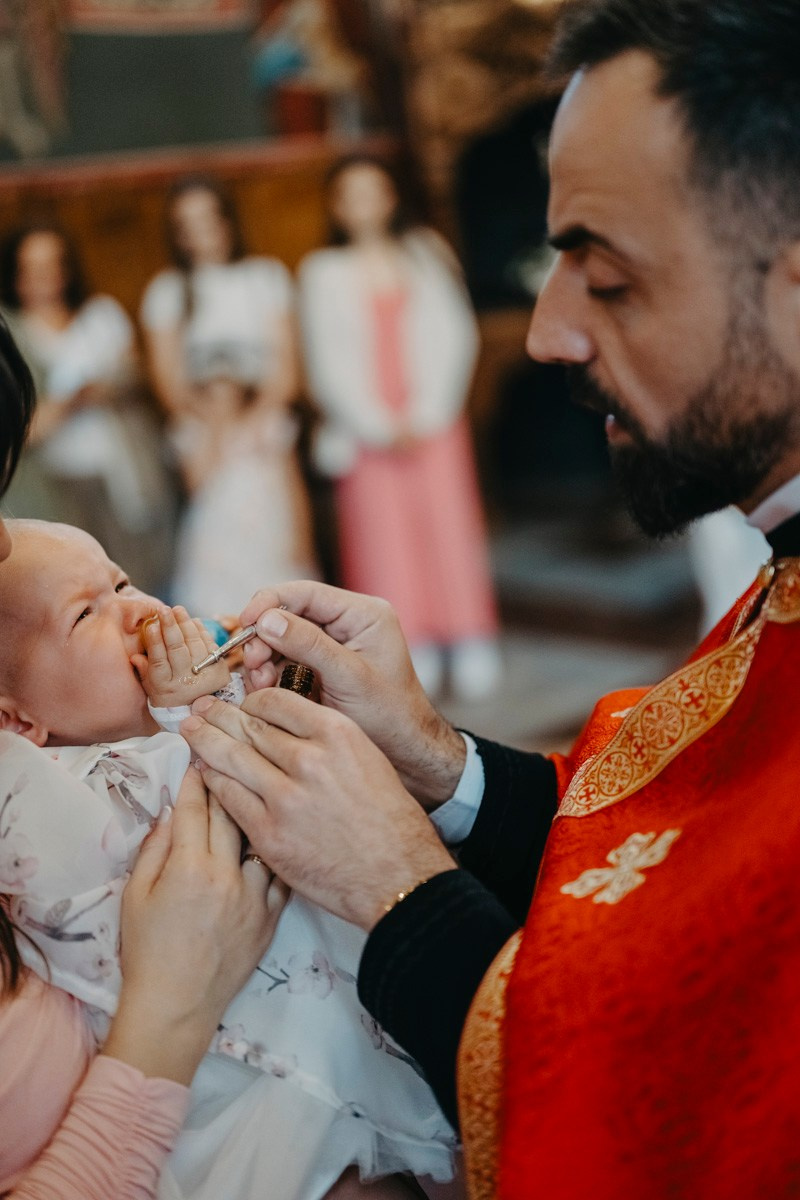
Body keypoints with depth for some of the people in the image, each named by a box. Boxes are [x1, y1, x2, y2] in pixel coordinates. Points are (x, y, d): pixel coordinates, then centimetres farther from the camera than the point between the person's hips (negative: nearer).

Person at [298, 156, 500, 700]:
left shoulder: (427, 255, 11)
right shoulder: (323, 272, 8)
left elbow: (457, 338, 4)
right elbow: (327, 363, 4)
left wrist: (427, 414, -7)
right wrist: (380, 426, -6)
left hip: (434, 422, 0)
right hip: (366, 427, 0)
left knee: (448, 524, -3)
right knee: (384, 532, -3)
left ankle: (472, 654, 3)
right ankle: (412, 657, 1)